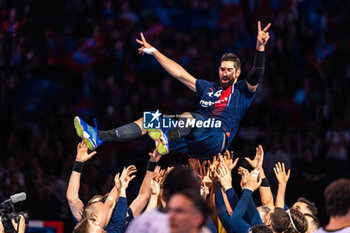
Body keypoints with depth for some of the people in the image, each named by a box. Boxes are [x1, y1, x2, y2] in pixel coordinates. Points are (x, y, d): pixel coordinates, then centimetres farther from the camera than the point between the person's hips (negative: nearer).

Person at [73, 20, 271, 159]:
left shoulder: (242, 90, 16)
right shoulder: (208, 88, 31)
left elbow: (255, 76, -4)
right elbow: (180, 74, 31)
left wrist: (260, 48, -21)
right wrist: (154, 52, 29)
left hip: (217, 139, -6)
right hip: (194, 142, 6)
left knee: (188, 117, -36)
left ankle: (166, 139, -71)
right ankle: (98, 137, -24)